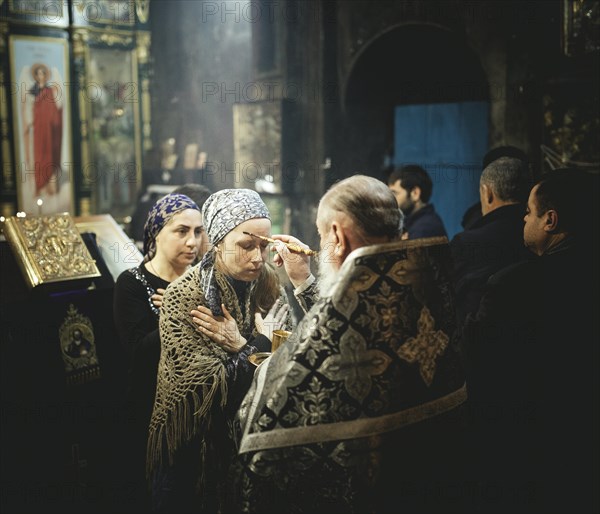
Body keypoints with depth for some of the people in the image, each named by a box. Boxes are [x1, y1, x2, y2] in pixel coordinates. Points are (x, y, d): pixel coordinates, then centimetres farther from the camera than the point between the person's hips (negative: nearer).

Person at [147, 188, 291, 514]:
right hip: (191, 449, -4)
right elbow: (208, 384, -23)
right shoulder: (183, 296, -17)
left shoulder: (269, 288, -4)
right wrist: (259, 347, -18)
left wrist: (241, 346, -22)